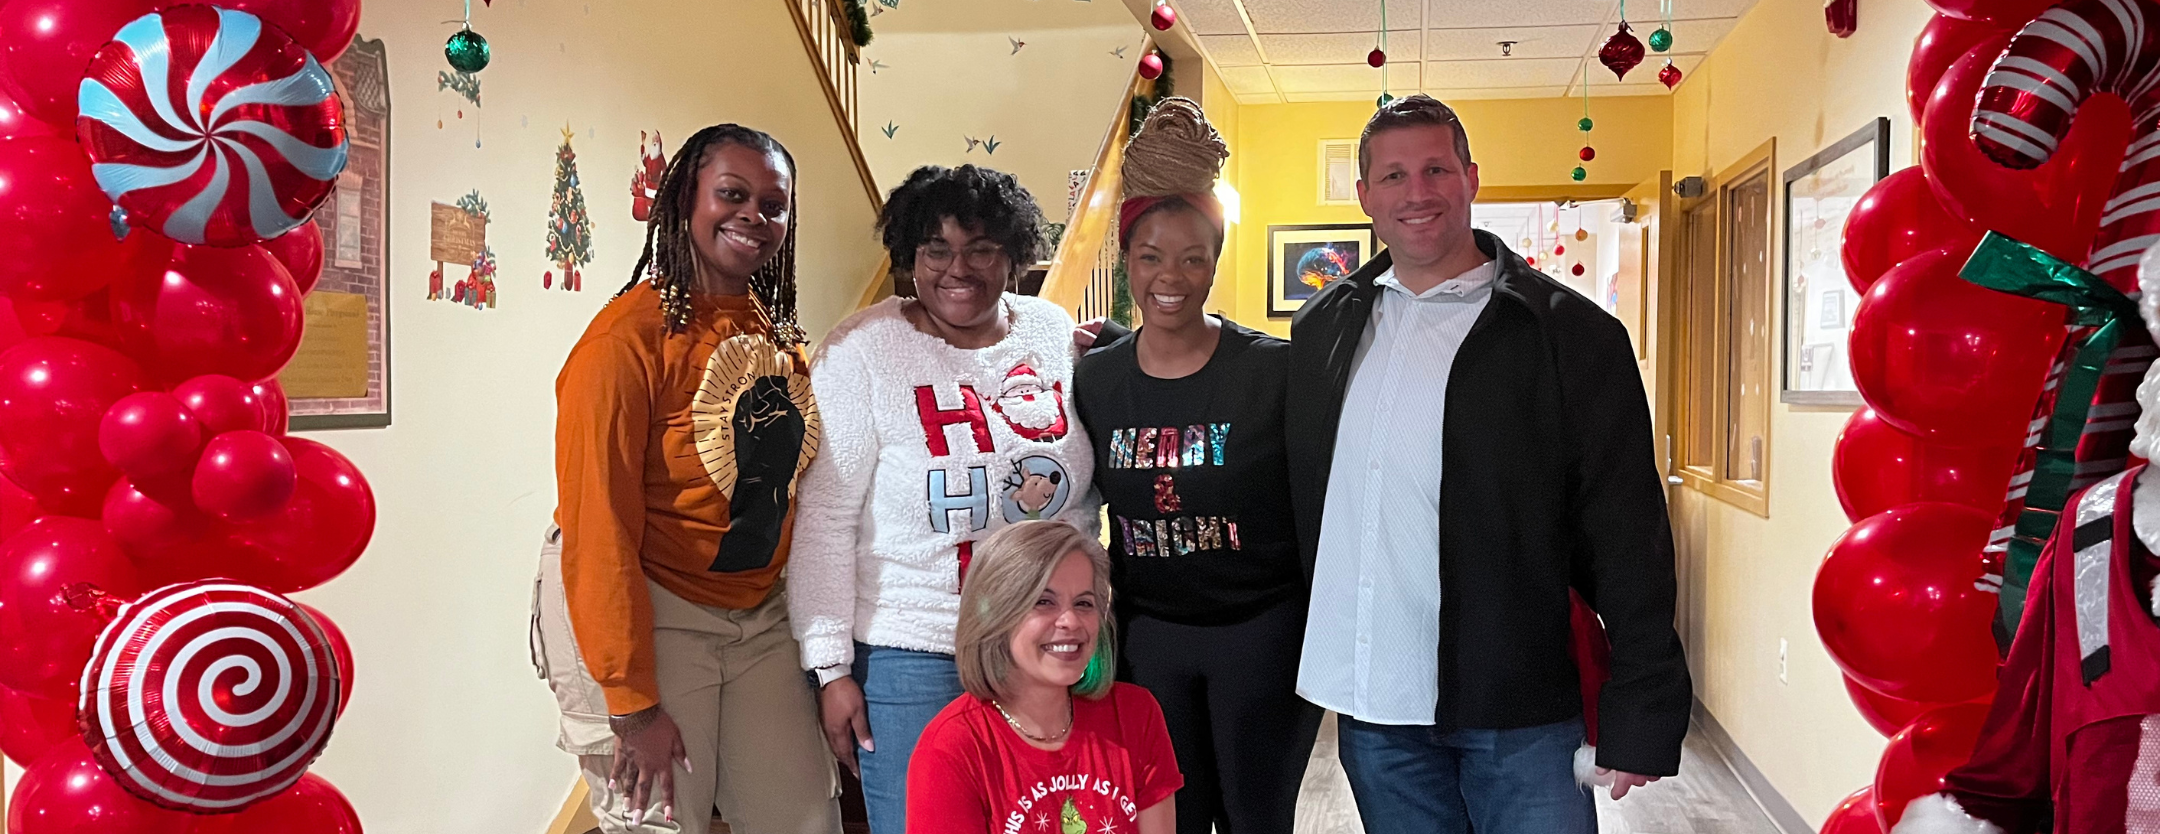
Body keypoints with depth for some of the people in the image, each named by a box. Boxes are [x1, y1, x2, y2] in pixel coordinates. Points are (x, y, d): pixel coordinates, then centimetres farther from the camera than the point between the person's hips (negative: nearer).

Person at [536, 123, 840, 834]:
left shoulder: (777, 330, 6)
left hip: (759, 616, 7)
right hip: (643, 618, -7)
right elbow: (598, 529, -19)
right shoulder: (628, 336, -17)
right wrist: (633, 706, -18)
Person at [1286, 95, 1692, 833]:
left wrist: (1642, 717, -9)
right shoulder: (1323, 328, 9)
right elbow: (1299, 498, 19)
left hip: (1521, 717, -4)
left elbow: (1629, 541, -7)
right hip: (1373, 709, 4)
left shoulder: (1569, 333, -5)